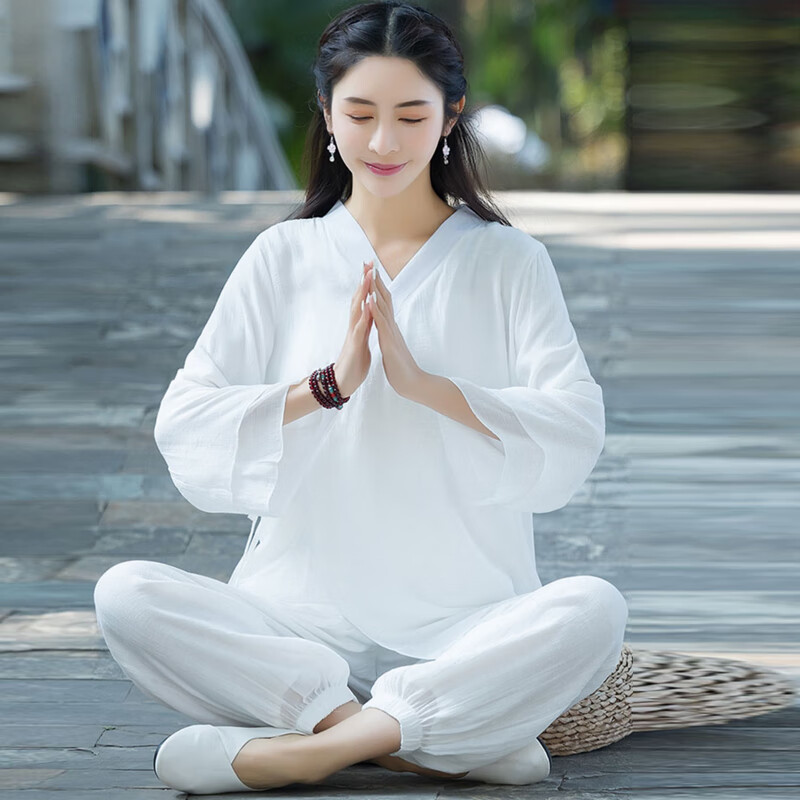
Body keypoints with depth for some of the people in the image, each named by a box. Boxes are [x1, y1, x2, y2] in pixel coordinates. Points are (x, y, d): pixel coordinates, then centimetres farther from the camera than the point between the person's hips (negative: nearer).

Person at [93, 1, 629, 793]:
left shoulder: (508, 261, 7)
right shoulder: (283, 257, 10)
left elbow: (576, 436, -6)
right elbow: (184, 432, 0)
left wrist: (421, 381, -17)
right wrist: (328, 384, -13)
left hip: (465, 630, -1)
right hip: (300, 622, 1)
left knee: (593, 610, -31)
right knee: (127, 595, -25)